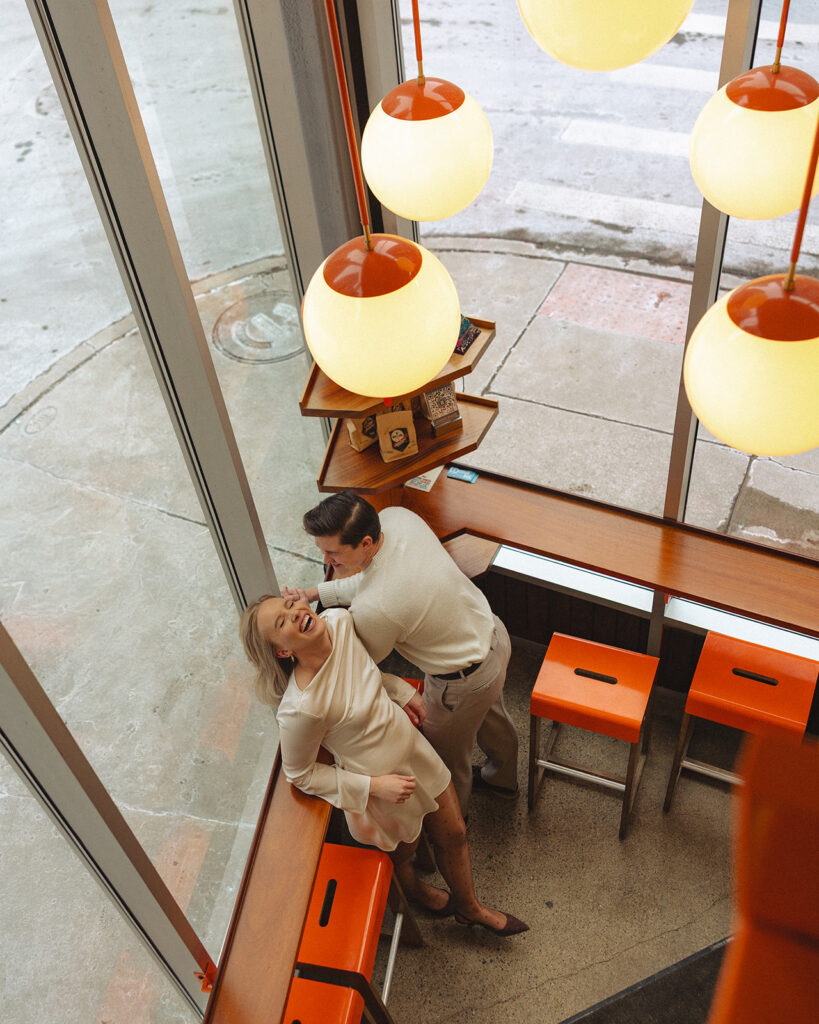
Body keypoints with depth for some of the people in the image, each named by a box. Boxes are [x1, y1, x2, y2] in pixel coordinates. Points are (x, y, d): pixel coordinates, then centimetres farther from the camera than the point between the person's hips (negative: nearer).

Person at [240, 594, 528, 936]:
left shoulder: (339, 621, -21)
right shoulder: (299, 709, -38)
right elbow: (299, 774, -19)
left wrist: (404, 692, 2)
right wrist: (375, 785, -20)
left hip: (412, 746, 5)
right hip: (381, 785, -5)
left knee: (454, 835, 25)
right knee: (401, 855, 28)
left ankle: (469, 906, 55)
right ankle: (419, 893, 65)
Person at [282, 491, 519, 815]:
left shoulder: (372, 609, -40)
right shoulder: (397, 517, -19)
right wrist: (316, 593, -8)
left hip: (465, 683, -8)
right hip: (493, 631, 8)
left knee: (446, 751, 25)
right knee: (491, 717, 36)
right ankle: (502, 778, 67)